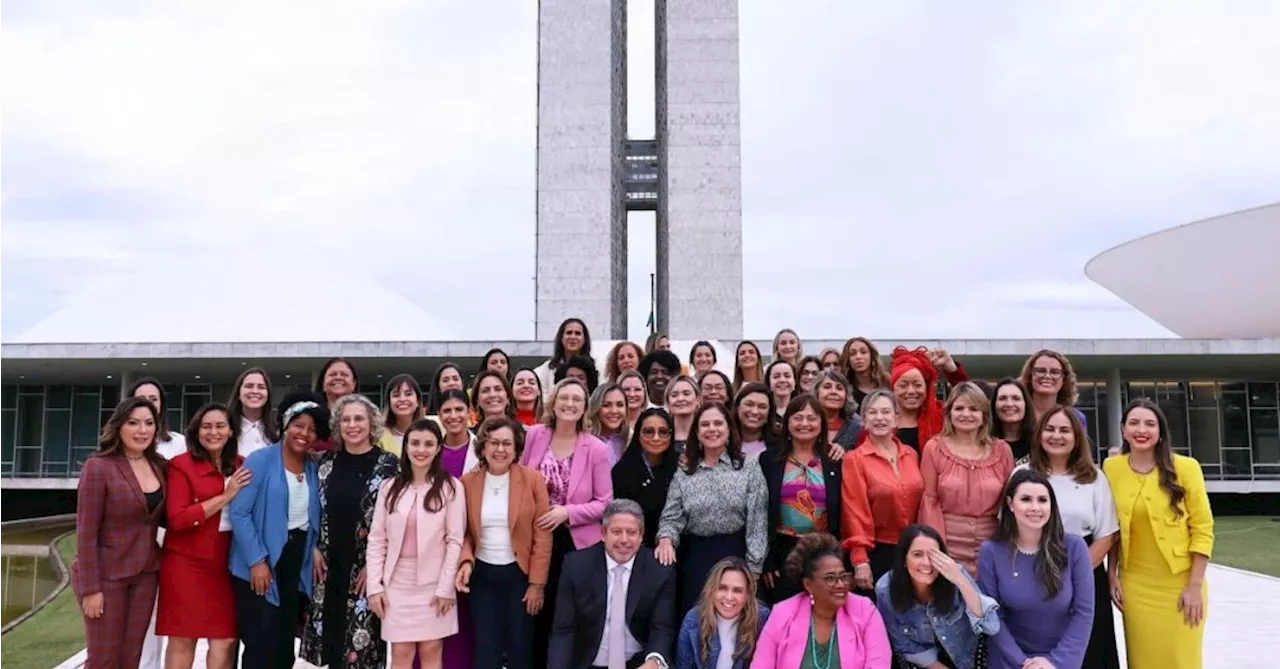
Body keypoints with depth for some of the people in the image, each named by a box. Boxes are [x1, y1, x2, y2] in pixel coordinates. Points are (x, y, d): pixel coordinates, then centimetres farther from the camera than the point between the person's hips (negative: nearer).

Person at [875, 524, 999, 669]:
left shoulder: (955, 575, -25)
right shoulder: (886, 589, -23)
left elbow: (992, 627, -31)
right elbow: (905, 646, -10)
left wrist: (960, 580, -39)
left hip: (963, 651, 1)